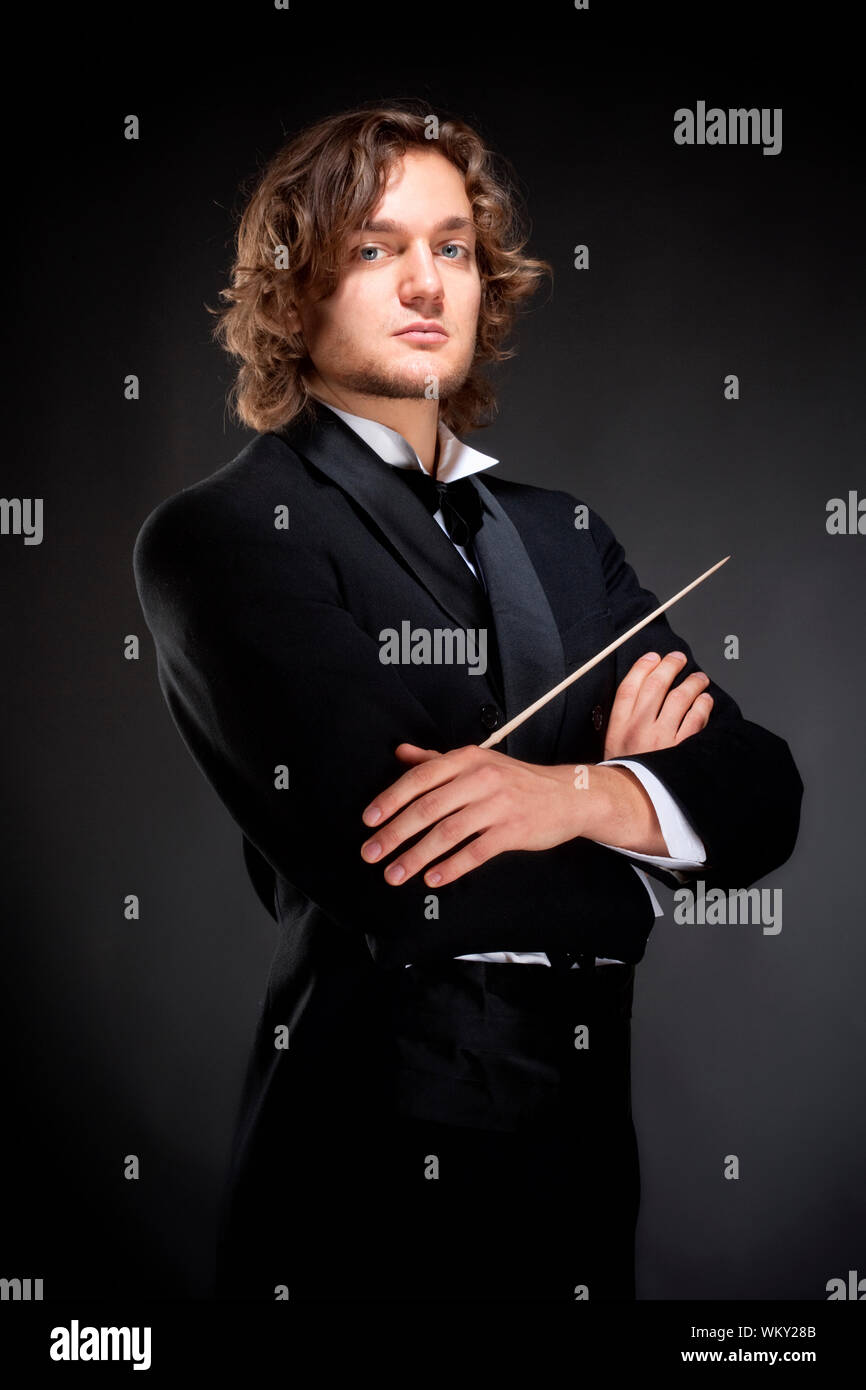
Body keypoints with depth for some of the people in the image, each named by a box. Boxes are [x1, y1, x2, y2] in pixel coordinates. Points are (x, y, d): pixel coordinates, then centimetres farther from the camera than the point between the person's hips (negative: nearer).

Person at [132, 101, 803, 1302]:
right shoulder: (222, 535, -8)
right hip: (379, 1172, -5)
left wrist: (577, 794, -21)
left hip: (585, 1158, 6)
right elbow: (394, 878, -20)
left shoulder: (561, 537, 10)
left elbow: (760, 795, 0)